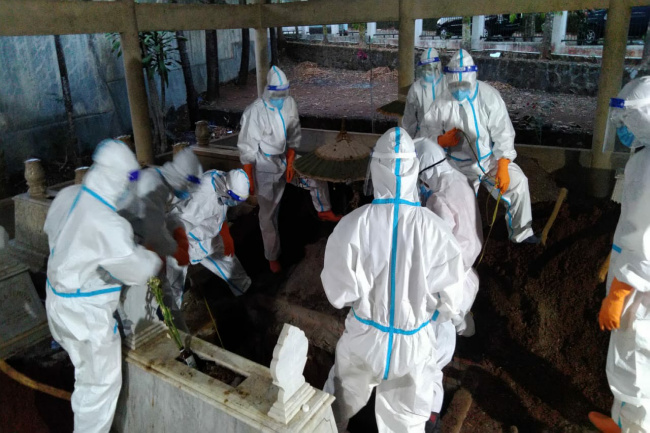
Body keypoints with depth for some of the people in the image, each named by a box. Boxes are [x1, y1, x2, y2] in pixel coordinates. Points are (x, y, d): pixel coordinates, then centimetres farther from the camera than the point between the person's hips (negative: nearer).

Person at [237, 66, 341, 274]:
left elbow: (293, 137, -1)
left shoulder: (289, 103, -11)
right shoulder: (254, 112, -25)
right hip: (266, 168, -5)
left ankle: (324, 211, 34)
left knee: (317, 178, 5)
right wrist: (249, 180, -15)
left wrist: (290, 164, -6)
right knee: (268, 215, 5)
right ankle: (272, 257, 23)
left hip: (286, 161, 5)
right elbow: (247, 149, -18)